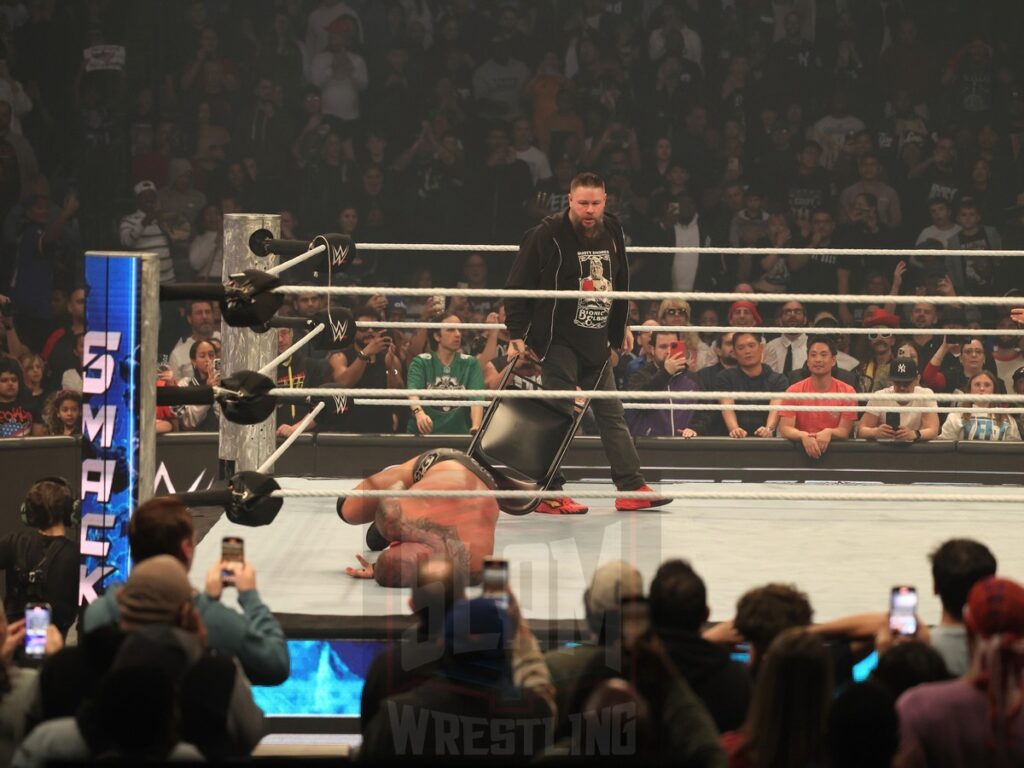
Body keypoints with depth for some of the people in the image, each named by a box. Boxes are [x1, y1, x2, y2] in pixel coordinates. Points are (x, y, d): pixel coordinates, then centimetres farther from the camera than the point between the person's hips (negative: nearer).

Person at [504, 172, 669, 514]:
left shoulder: (612, 233, 8)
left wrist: (621, 327, 25)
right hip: (558, 341, -7)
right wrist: (517, 333, -13)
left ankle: (632, 488, 12)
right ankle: (549, 493, -1)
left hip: (596, 344, 7)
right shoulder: (547, 235, -12)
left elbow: (620, 282, 23)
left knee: (612, 414, 8)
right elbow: (518, 286, -10)